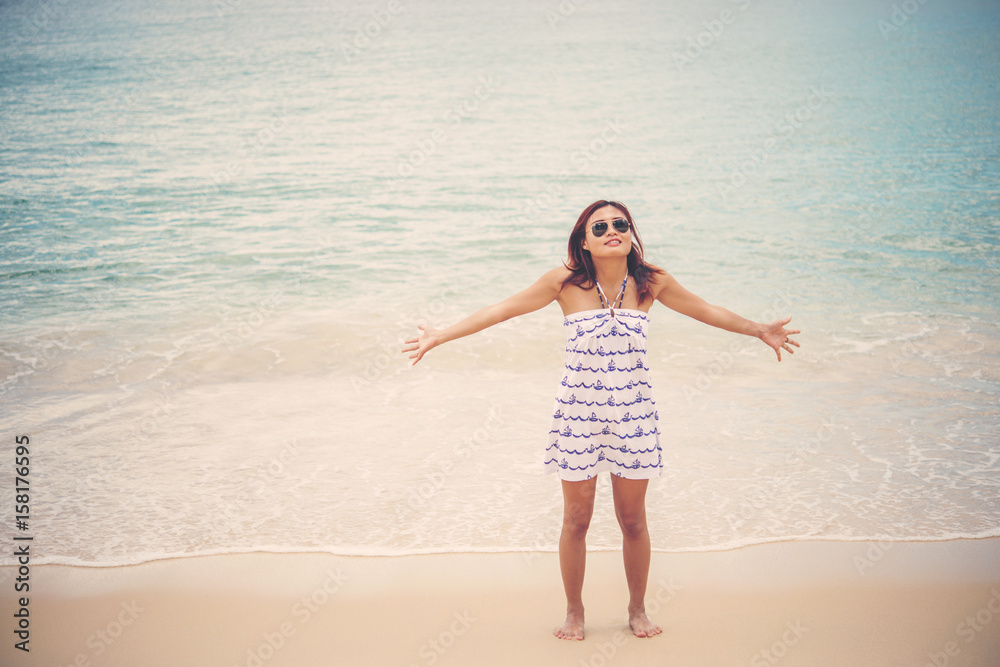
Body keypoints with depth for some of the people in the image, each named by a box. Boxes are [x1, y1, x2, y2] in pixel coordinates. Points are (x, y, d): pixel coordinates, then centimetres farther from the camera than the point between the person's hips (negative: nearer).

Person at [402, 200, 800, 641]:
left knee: (633, 520, 10)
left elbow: (704, 311, 12)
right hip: (578, 414, -1)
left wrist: (759, 331, 21)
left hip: (633, 413, 1)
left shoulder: (650, 282, -3)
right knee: (576, 519, 8)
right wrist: (440, 336, -6)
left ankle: (637, 609, 31)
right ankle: (574, 612, 28)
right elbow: (503, 310, -4)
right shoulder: (566, 282, -8)